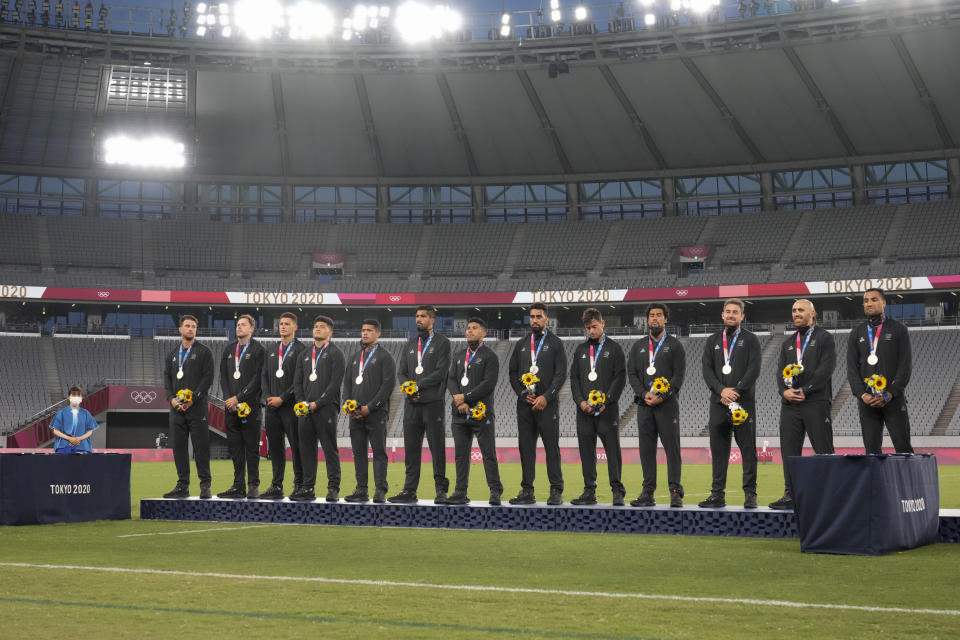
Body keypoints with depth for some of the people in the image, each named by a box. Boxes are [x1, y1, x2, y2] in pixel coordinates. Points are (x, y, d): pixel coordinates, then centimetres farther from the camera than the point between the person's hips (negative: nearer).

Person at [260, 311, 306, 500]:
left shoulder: (301, 350, -3)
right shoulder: (270, 352, 17)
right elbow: (264, 376, 15)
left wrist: (282, 398, -13)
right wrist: (269, 397, -1)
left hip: (291, 406, -6)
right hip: (272, 407, 6)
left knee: (296, 447, -3)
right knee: (275, 447, 7)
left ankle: (299, 486, 3)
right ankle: (276, 486, 12)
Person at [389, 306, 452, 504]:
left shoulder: (442, 343, 1)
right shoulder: (409, 344, 18)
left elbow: (441, 372, -10)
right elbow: (401, 372, 14)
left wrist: (418, 385, -13)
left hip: (433, 403, -5)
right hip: (412, 404, 5)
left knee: (437, 448, -3)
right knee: (411, 449, 5)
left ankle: (441, 490, 3)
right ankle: (410, 490, 9)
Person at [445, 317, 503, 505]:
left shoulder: (489, 356, -1)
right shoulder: (459, 355, 18)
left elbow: (489, 384, -12)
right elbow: (451, 379, 9)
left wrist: (465, 397, -13)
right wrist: (458, 401, -8)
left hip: (481, 413, -6)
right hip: (460, 414, 6)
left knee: (488, 454, -4)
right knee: (461, 454, 7)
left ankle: (495, 492, -1)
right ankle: (460, 493, 12)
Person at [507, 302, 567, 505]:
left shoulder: (555, 343, 3)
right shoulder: (521, 344, 15)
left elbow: (561, 374, -4)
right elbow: (513, 372, 14)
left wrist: (546, 397, -13)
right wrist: (523, 394, -2)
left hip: (547, 404, -4)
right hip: (524, 404, 4)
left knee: (552, 447, -4)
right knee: (526, 447, 4)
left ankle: (556, 491, 0)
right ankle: (527, 491, 9)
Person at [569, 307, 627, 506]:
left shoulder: (614, 348, 3)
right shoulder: (580, 350, 15)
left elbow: (620, 378, -3)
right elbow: (574, 378, 12)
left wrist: (606, 402, -12)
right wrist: (580, 401, -3)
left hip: (607, 409, -4)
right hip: (584, 410, 4)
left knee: (613, 450, -5)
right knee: (586, 451, 5)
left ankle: (617, 492, -1)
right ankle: (589, 492, 10)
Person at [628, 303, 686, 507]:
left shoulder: (674, 345, 5)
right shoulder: (638, 346, 16)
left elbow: (679, 376, -3)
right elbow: (632, 373, 9)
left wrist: (662, 397, -14)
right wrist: (644, 394, -8)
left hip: (667, 404, -4)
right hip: (644, 405, 4)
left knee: (672, 448, -6)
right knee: (646, 449, 3)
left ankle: (675, 493, -4)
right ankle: (648, 493, 7)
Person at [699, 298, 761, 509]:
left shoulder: (750, 340, 5)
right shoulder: (713, 341, 16)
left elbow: (754, 370, -5)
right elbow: (707, 370, 7)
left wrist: (736, 391, -13)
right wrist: (721, 390, -9)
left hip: (744, 402, -3)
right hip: (718, 402, 3)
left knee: (748, 449, -3)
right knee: (718, 449, 4)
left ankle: (750, 494, 0)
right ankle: (718, 494, 8)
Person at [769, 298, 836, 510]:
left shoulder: (824, 338, 3)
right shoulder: (788, 342, 20)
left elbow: (825, 368, -8)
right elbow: (780, 369, 14)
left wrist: (805, 391, -14)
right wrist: (784, 390, -6)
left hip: (816, 403, -5)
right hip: (790, 405, 6)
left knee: (824, 451, -4)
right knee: (789, 450, 2)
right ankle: (790, 495, 6)